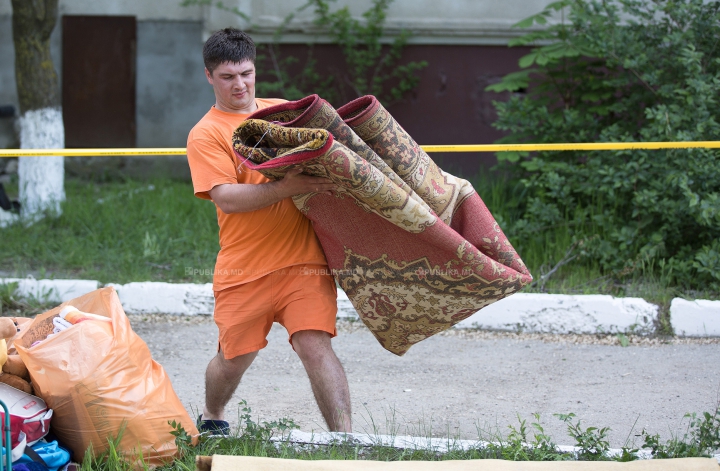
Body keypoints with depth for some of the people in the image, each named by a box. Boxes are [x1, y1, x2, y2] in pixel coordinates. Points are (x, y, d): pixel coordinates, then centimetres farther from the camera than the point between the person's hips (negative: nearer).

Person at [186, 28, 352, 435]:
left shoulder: (284, 110, 14)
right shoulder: (206, 135, -1)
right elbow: (226, 198, -14)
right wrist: (289, 188, -25)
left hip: (303, 259, 2)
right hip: (244, 267, -2)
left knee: (315, 347, -13)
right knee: (234, 358, 10)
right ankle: (212, 419, 40)